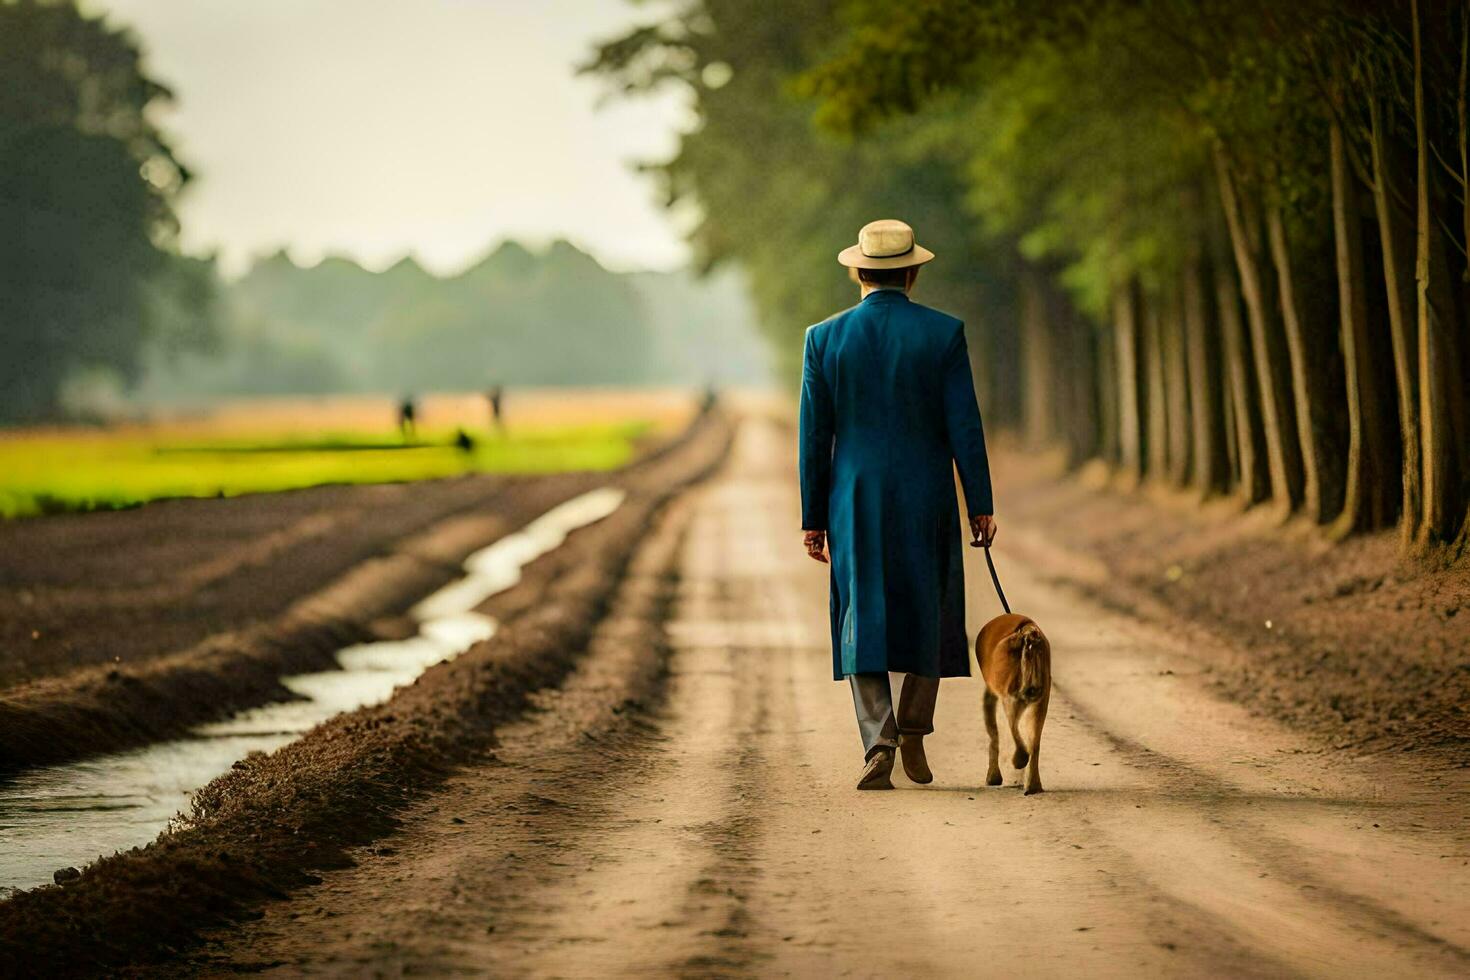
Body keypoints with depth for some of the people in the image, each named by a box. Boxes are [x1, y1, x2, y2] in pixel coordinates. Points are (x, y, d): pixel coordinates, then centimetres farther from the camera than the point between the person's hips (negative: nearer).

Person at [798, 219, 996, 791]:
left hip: (856, 505, 1)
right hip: (927, 502, 0)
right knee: (929, 615, 16)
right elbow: (964, 426, -6)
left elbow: (814, 436, 0)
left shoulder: (825, 339, -1)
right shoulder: (943, 334, -5)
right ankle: (913, 736, 12)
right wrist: (980, 505, 1)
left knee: (863, 623, 4)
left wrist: (814, 519, 6)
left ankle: (878, 743, -12)